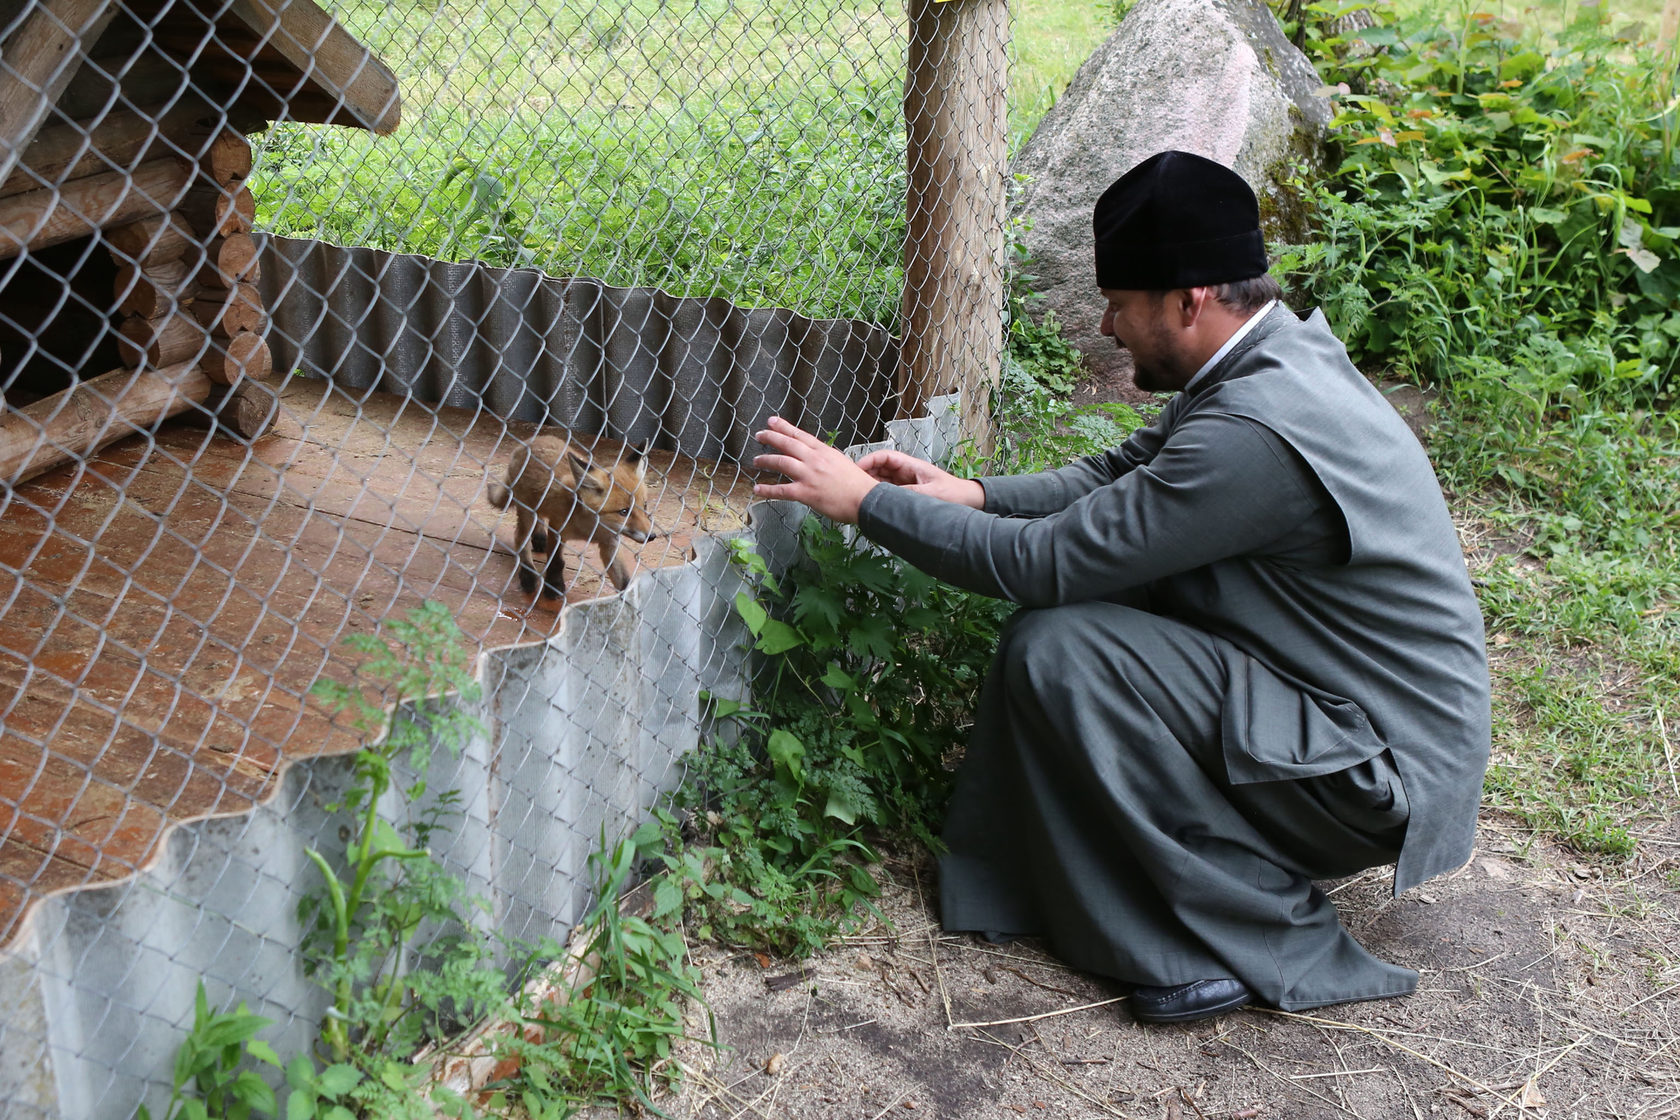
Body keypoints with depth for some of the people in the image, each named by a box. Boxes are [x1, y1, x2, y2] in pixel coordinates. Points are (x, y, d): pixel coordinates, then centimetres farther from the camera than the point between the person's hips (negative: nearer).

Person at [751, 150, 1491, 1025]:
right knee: (1074, 608, 4)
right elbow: (1115, 477, 12)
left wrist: (866, 500, -15)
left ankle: (1257, 936, -7)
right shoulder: (1275, 357, 2)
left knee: (1057, 648, -20)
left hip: (1381, 777, -9)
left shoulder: (1255, 432, -28)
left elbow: (1044, 563, -24)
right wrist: (971, 493, -2)